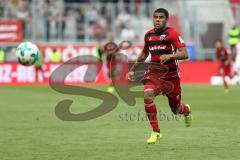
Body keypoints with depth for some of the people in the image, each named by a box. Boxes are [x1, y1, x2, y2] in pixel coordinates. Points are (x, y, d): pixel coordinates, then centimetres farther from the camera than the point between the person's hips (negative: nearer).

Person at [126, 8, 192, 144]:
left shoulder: (172, 34, -9)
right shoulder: (149, 35, 7)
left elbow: (185, 54, -18)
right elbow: (144, 54, 25)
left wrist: (169, 56, -33)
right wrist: (133, 70, 25)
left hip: (171, 75, -3)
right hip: (154, 73, 3)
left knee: (175, 109, 8)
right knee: (147, 95, -26)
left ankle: (186, 110, 50)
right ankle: (156, 132, -16)